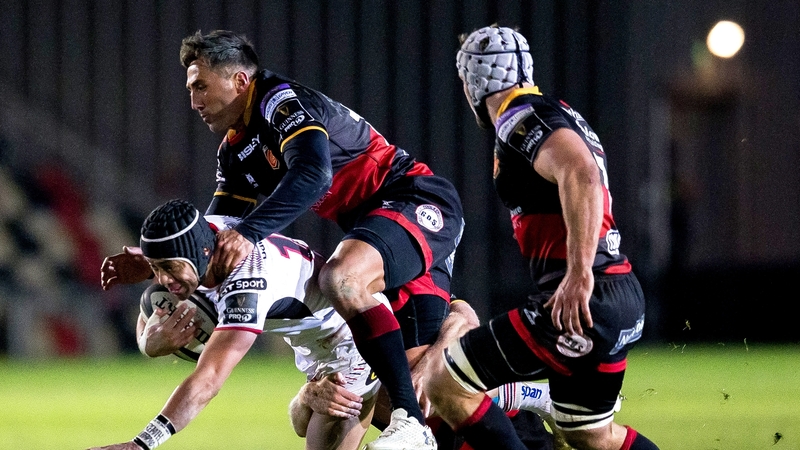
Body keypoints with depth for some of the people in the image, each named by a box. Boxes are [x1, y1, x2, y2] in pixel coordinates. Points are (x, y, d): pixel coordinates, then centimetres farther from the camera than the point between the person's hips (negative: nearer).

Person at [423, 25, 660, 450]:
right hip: (623, 299, 10)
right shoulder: (558, 116, 22)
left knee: (445, 384, -6)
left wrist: (579, 273, -29)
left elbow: (582, 175, -26)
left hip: (583, 299, -10)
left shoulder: (520, 119, -9)